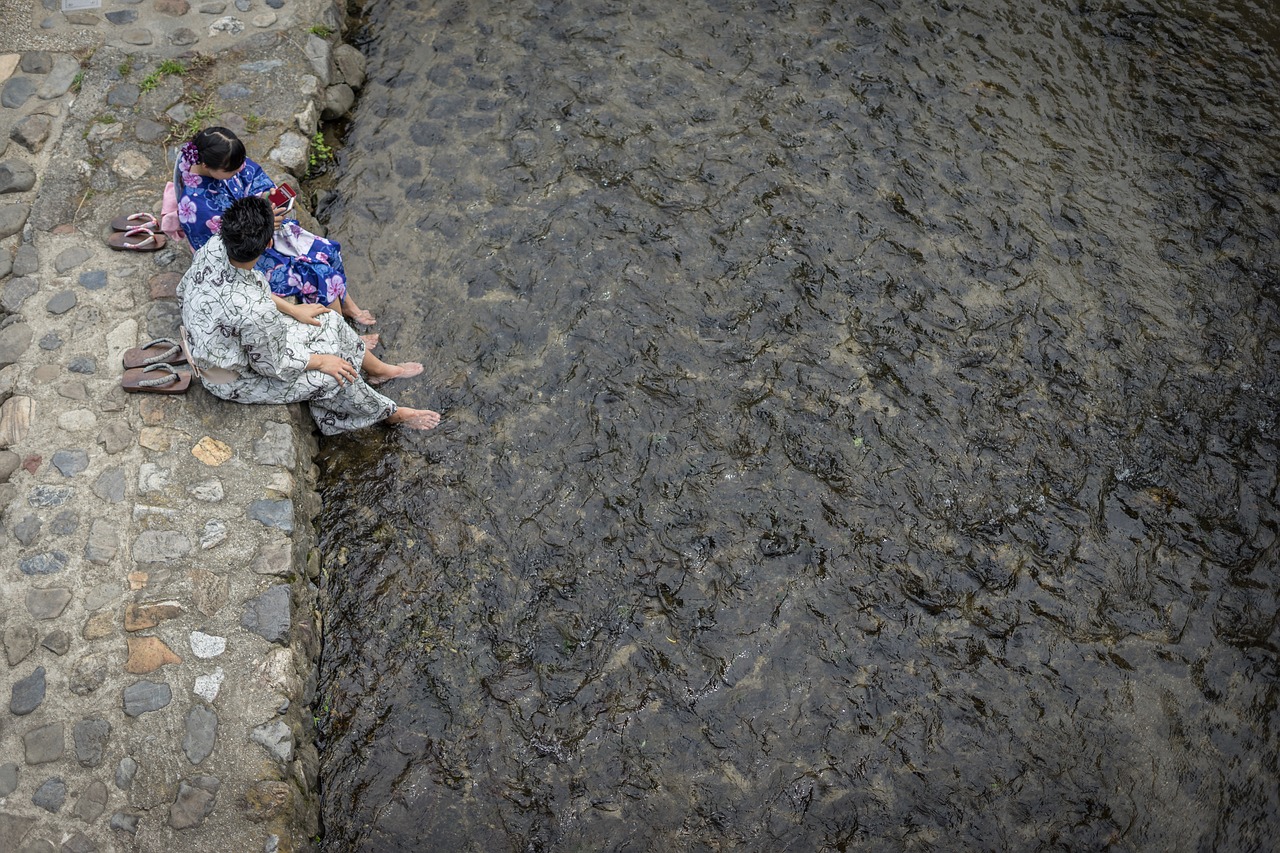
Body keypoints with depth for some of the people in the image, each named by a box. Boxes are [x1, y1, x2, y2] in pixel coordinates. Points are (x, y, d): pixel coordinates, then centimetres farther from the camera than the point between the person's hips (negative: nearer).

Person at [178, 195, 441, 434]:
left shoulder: (214, 247, -22)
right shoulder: (255, 313, -43)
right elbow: (273, 366, -24)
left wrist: (292, 309, 4)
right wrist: (321, 361, -7)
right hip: (235, 379, -7)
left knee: (330, 321, 10)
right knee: (334, 375, 1)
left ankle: (381, 369, 35)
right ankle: (389, 414, 28)